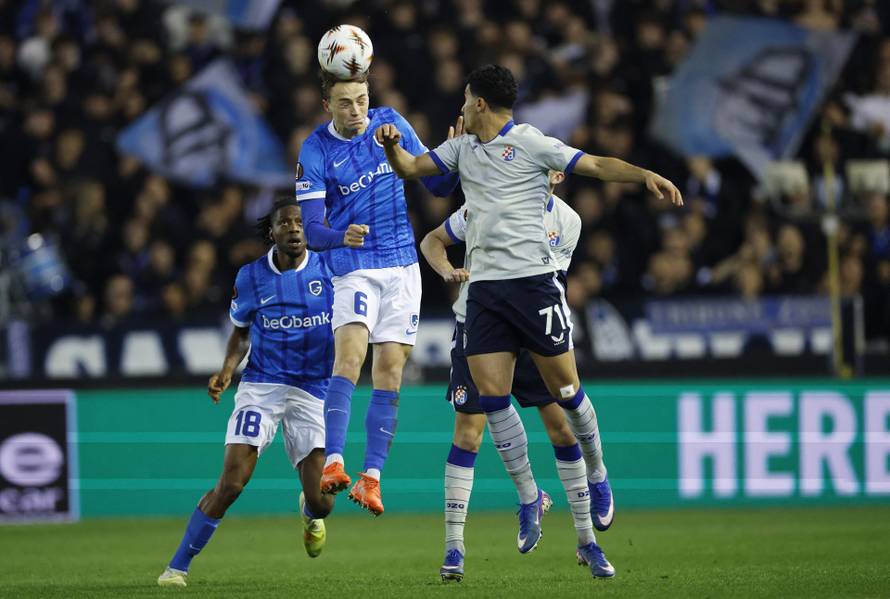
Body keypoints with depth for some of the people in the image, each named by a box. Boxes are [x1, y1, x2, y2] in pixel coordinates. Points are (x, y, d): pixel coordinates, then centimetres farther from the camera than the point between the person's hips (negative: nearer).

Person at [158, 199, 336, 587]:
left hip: (313, 391, 1)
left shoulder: (328, 268, -2)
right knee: (231, 482, -17)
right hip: (261, 385, -1)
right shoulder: (250, 277, 1)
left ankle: (309, 514, 36)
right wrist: (227, 370, -1)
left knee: (321, 502, -5)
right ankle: (178, 566, -5)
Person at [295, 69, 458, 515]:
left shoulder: (391, 123, 2)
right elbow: (311, 228, -11)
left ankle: (371, 478, 1)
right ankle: (333, 463, -31)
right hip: (352, 267, -3)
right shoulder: (315, 151, -7)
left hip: (402, 265, 3)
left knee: (390, 370, -1)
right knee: (349, 356, -24)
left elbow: (437, 185, 8)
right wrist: (341, 236, -33)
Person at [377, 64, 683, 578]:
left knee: (564, 388, -3)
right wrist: (392, 146, -4)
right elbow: (411, 168, 19)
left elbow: (597, 165, -8)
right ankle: (529, 497, 8)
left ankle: (598, 477, 19)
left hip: (533, 277, -5)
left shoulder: (530, 143, -3)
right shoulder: (461, 149, 16)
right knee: (492, 395, -3)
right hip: (484, 284, 5)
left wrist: (645, 175, -25)